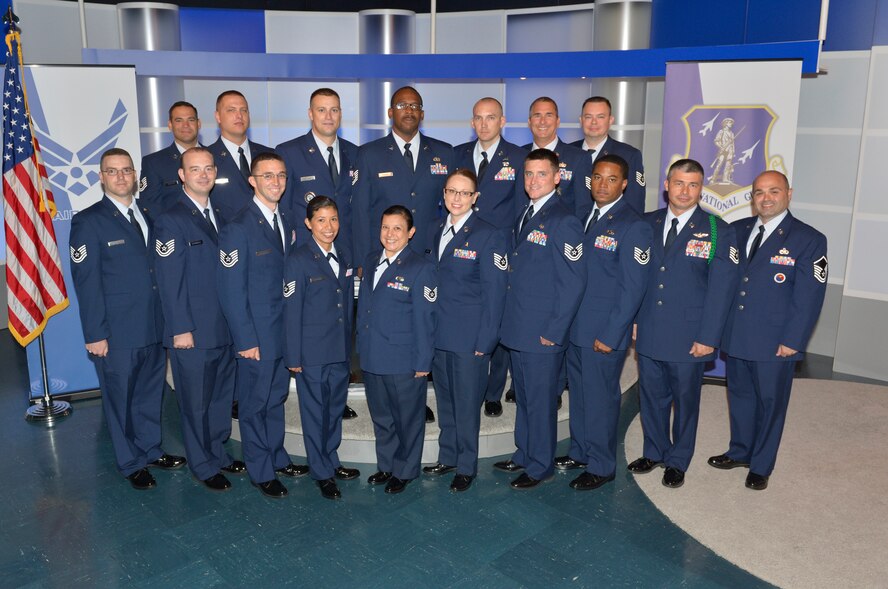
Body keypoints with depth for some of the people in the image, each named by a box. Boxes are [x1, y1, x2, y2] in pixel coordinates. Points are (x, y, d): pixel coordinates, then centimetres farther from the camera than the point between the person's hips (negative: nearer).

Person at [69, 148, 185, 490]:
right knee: (120, 399, 9)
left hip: (154, 328, 6)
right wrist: (95, 334, -12)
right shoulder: (88, 221, -7)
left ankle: (151, 450, 35)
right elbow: (86, 282, -10)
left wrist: (168, 320, 8)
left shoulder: (147, 217, 11)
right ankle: (131, 463, 24)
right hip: (117, 333, -5)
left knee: (151, 393, 17)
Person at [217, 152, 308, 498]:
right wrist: (246, 340, -17)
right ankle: (261, 471, 24)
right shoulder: (238, 229, -15)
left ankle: (277, 457, 36)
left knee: (277, 398, 20)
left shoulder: (285, 223, 7)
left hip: (285, 332, 7)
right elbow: (231, 291, -16)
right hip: (257, 336, -7)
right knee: (255, 404, 9)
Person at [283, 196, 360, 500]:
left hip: (341, 349, 6)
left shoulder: (345, 255, 6)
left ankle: (331, 460, 35)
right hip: (312, 351, -5)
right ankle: (321, 472, 22)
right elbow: (291, 311, -11)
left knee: (335, 408, 18)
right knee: (315, 411, 7)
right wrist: (293, 355, -10)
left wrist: (349, 342, 10)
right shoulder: (298, 259, -12)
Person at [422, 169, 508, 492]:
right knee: (444, 400, 17)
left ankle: (467, 467, 21)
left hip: (469, 338, -6)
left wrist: (485, 341, -14)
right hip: (439, 333, 6)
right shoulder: (438, 232, 12)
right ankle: (447, 457, 33)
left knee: (467, 404, 4)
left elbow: (495, 293, -11)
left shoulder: (488, 235, -10)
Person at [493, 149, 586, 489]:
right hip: (518, 330, 8)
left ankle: (540, 466, 20)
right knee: (523, 396, 19)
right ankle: (524, 454, 34)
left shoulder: (563, 221, -14)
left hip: (543, 333, -8)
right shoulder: (524, 217, 12)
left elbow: (574, 282, -16)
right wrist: (510, 319, 13)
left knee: (540, 400, 5)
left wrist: (554, 331, -16)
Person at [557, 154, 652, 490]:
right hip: (574, 325, 7)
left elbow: (634, 288, -15)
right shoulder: (583, 215, 9)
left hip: (604, 332, -7)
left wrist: (610, 335, -16)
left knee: (600, 398, 5)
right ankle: (580, 452, 35)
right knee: (578, 393, 18)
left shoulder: (633, 227, -13)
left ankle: (601, 466, 22)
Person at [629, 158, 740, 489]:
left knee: (685, 399, 11)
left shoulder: (718, 232, -7)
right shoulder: (648, 224, 4)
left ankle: (678, 461, 30)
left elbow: (721, 289, -9)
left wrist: (708, 337, -13)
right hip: (648, 332, 3)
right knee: (652, 396, 15)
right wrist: (632, 318, 4)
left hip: (689, 337, -3)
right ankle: (654, 452, 35)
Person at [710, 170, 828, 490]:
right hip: (735, 336, 4)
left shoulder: (809, 239, -8)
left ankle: (761, 466, 27)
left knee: (770, 403, 10)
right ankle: (739, 452, 38)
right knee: (740, 396, 18)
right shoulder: (738, 230, 6)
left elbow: (809, 298, -10)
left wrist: (792, 341, -13)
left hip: (775, 343, -4)